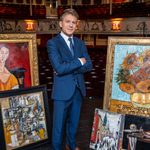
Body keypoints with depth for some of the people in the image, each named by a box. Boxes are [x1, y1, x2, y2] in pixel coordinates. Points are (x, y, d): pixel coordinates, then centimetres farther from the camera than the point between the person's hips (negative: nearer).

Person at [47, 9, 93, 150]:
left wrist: (68, 68, -15)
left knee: (73, 121, 22)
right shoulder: (52, 43, -10)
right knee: (59, 124, 9)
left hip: (78, 89, 6)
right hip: (63, 90, -5)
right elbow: (59, 68, -23)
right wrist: (79, 62, -12)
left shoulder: (80, 43, 7)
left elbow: (88, 65, -3)